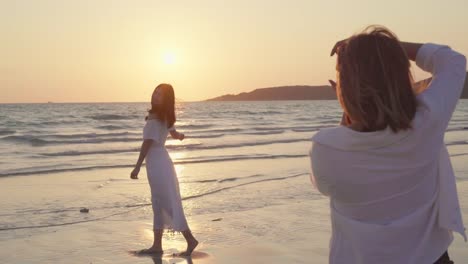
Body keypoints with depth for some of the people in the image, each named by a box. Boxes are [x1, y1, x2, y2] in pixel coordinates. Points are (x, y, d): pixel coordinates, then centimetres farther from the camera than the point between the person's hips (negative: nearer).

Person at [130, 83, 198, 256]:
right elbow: (174, 134, 22)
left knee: (169, 204, -4)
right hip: (161, 161, 9)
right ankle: (157, 245, 17)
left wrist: (137, 167, -16)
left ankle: (190, 239, -1)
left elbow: (147, 144, -18)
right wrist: (180, 136, 39)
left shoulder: (154, 118, -17)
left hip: (156, 163, -9)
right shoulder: (165, 117, 8)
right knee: (158, 204, 11)